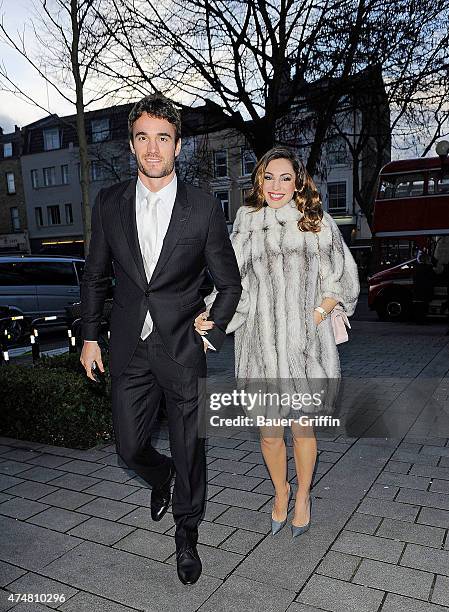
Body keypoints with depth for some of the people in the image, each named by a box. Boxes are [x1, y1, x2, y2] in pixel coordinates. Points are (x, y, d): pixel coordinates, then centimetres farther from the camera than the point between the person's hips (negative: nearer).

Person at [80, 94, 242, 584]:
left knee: (189, 450, 10)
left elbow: (229, 283, 1)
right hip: (129, 350, 3)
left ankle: (186, 534, 36)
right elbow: (95, 275, 9)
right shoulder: (109, 202, 0)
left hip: (182, 349, -2)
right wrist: (89, 337, 8)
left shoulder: (204, 209, -8)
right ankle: (161, 477, 50)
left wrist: (212, 337, -5)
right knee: (129, 447, 13)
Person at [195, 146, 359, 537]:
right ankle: (280, 492, 38)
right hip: (261, 345, 1)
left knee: (302, 428, 9)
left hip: (305, 344, -1)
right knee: (269, 432, 9)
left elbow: (342, 281, 7)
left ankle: (303, 495, 36)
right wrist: (209, 317, -11)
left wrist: (315, 316, -6)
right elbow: (233, 282, 4)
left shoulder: (318, 223, 4)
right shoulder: (246, 226, 7)